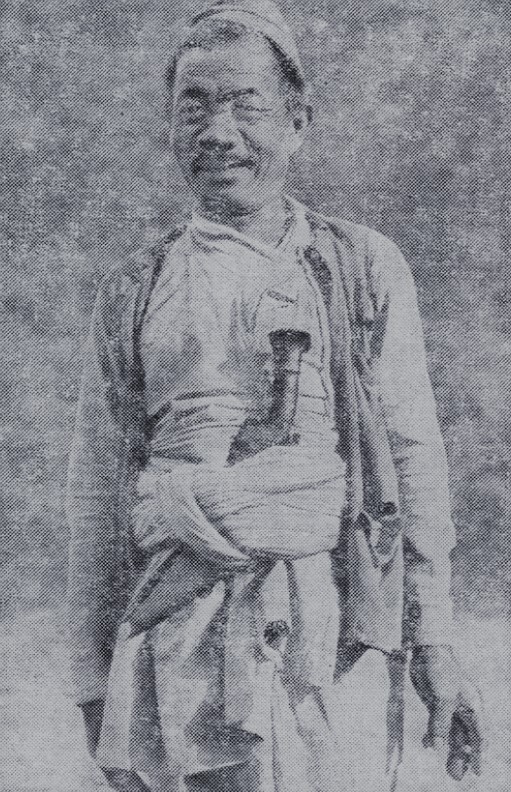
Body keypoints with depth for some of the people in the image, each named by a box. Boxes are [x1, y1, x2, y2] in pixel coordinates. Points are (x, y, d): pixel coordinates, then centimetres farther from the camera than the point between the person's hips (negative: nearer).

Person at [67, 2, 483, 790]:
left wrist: (434, 641, 0)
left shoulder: (365, 268, 8)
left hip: (329, 630, -1)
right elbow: (97, 495, 12)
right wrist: (94, 679, 9)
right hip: (174, 632, 2)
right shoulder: (132, 294, 12)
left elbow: (414, 459, 6)